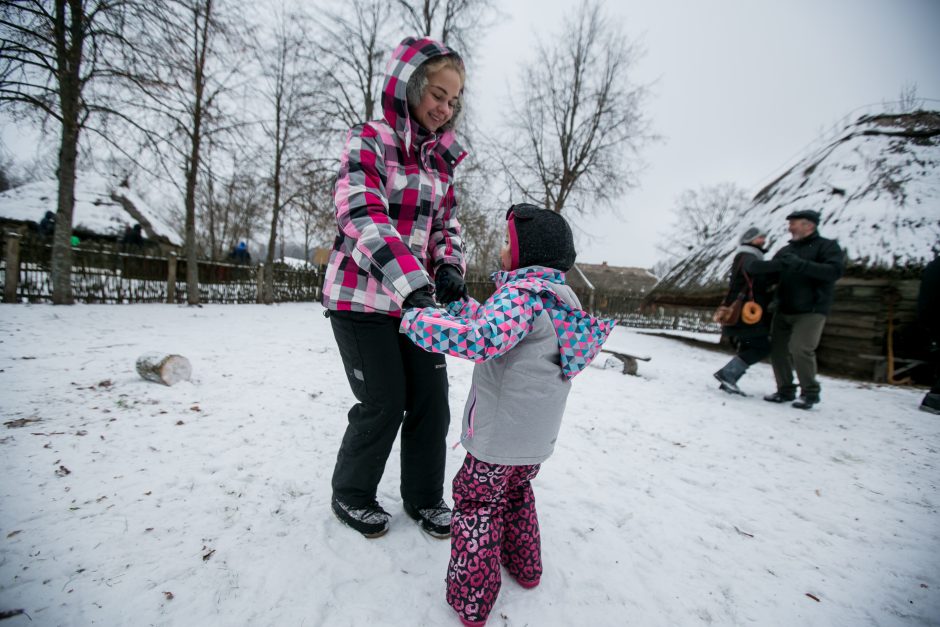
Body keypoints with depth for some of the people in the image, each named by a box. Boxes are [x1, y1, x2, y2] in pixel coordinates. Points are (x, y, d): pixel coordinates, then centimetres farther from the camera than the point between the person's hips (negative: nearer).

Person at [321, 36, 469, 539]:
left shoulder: (439, 159, 12)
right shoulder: (368, 141, -8)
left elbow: (447, 224, 14)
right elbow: (365, 219, -23)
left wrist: (449, 269, -8)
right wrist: (413, 287, -36)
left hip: (415, 295, 6)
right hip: (362, 297, -6)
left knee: (432, 397, 5)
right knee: (385, 402, -1)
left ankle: (423, 497, 27)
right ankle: (350, 495, 26)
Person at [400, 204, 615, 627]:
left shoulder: (521, 293, -23)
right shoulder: (560, 299, 7)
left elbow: (481, 339, -40)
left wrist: (417, 321, -30)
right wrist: (457, 304, 15)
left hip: (498, 439, -8)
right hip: (537, 439, 9)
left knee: (477, 504, 11)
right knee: (516, 495, 29)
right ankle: (525, 567, 45)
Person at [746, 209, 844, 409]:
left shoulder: (827, 246, 0)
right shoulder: (786, 251, 16)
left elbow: (834, 271, -16)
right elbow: (772, 275, 13)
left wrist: (800, 264, -27)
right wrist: (755, 267, -8)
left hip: (811, 311, -6)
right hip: (783, 311, 6)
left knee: (800, 349, -16)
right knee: (777, 350, 2)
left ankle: (810, 392, 2)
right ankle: (785, 390, 16)